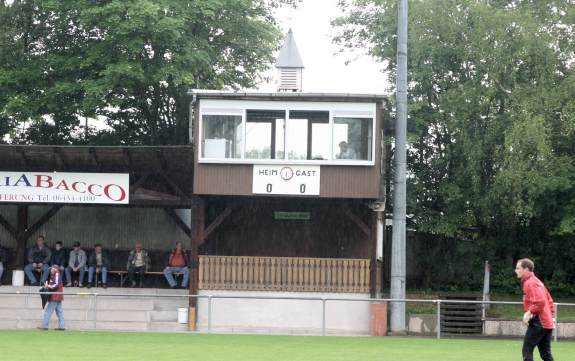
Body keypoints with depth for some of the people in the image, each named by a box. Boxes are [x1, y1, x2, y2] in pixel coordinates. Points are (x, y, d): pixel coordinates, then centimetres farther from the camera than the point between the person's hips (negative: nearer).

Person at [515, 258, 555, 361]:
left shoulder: (530, 283, -11)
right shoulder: (536, 281, 20)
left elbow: (540, 302, -24)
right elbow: (549, 301, 23)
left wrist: (529, 313, -18)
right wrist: (552, 316, 19)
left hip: (538, 322, -10)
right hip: (547, 323, 10)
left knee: (527, 351, -6)